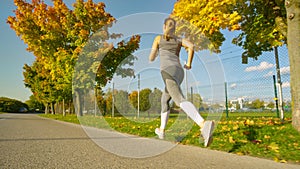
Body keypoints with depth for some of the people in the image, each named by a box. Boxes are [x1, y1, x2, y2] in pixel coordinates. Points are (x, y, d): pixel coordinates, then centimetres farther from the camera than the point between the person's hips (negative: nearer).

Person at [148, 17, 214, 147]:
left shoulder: (158, 38, 17)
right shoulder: (179, 40, 24)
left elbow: (151, 58, 18)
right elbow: (191, 46, 3)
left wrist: (155, 53, 42)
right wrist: (189, 64, 12)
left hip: (168, 71, -6)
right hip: (179, 72, 6)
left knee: (180, 101, -25)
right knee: (164, 100, 24)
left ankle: (204, 125, -50)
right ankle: (161, 130, 31)